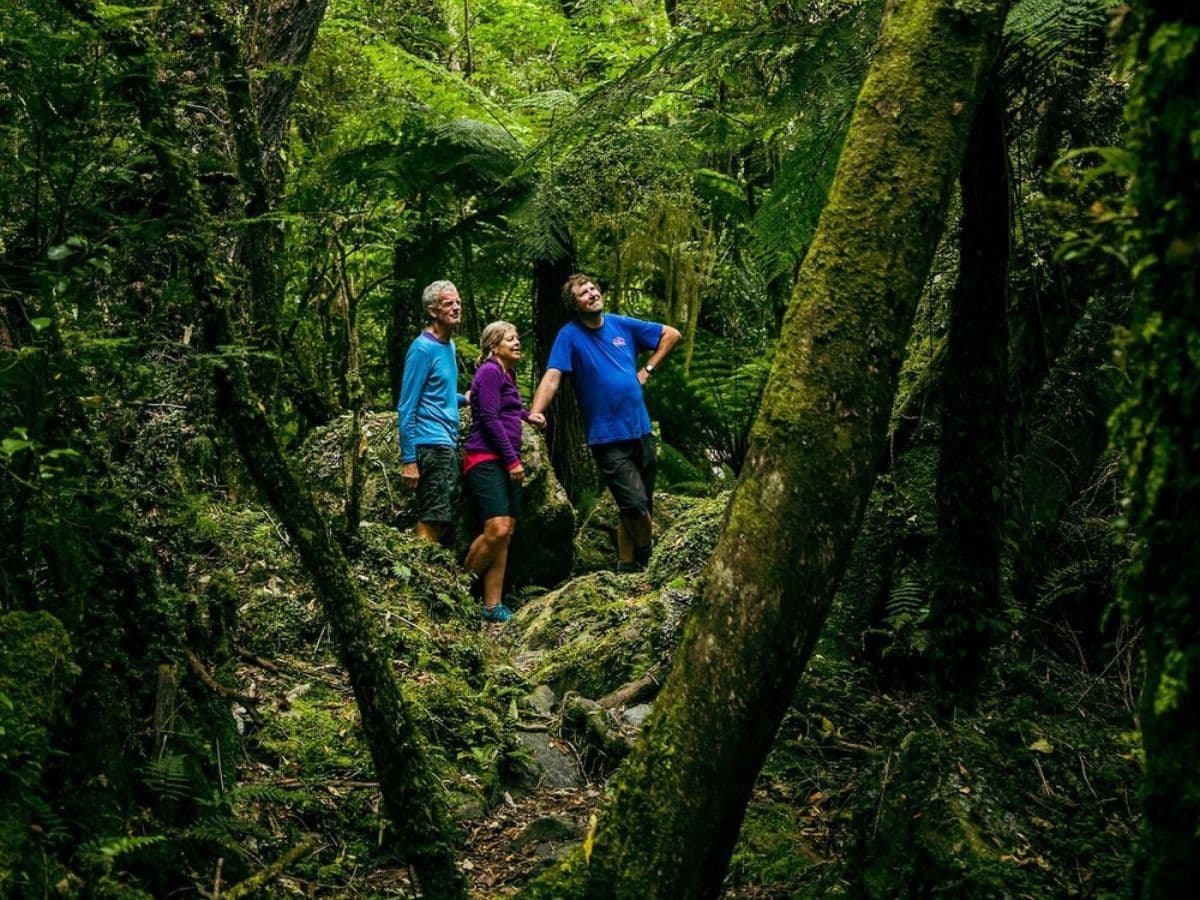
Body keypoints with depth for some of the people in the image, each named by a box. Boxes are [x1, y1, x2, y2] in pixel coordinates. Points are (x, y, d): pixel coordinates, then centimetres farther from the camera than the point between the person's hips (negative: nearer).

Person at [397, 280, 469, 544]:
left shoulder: (449, 346, 15)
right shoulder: (423, 349, -11)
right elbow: (406, 408, -14)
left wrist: (463, 398, 14)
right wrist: (408, 460, -18)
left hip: (448, 446, 9)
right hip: (432, 445, -9)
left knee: (444, 519, 12)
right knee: (433, 523, -10)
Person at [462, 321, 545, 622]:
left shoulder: (507, 375, 20)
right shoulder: (489, 372, -7)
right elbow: (489, 419, -14)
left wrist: (526, 415, 25)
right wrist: (513, 460, -14)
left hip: (506, 463, 9)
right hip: (486, 461, -9)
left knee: (505, 534, 2)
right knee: (497, 529, -20)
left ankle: (492, 606, 4)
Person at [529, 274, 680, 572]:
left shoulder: (622, 325, 7)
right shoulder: (570, 335, -6)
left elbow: (671, 334, 18)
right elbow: (552, 377, -18)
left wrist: (647, 370, 8)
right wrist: (534, 414, -32)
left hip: (640, 431, 5)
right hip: (607, 438, -5)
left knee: (640, 509, 11)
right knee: (636, 506, -13)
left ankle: (627, 567, 25)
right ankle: (649, 563, 10)